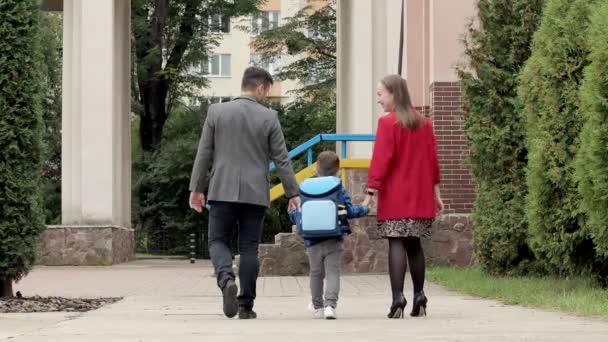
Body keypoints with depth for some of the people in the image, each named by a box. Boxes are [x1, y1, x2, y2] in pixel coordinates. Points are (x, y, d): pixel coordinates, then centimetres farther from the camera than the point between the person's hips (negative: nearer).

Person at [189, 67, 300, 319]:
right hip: (255, 193, 0)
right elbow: (281, 159, -1)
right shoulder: (269, 117, -2)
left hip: (223, 191, 0)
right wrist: (293, 193, 6)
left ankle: (226, 279, -22)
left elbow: (204, 153, 2)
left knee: (218, 241, 7)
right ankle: (246, 306, 6)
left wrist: (196, 188, 9)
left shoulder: (216, 111, 0)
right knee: (249, 247, 7)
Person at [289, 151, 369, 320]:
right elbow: (350, 211, -3)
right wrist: (364, 208, 16)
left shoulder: (306, 189, 1)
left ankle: (317, 307, 26)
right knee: (332, 272, -2)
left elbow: (299, 217, 4)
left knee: (316, 274, 15)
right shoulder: (340, 190, -3)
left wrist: (292, 210, 27)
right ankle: (330, 305, -19)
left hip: (312, 241, 2)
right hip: (333, 241, -2)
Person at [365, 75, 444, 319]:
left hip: (395, 197, -5)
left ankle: (398, 299, -15)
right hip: (420, 197, 6)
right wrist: (435, 192, 17)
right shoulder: (424, 123, 10)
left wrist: (370, 193, -12)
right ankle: (419, 298, 13)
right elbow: (432, 160, 12)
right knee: (414, 245, 13)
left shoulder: (387, 123, -8)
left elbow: (380, 161, -13)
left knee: (396, 245, -7)